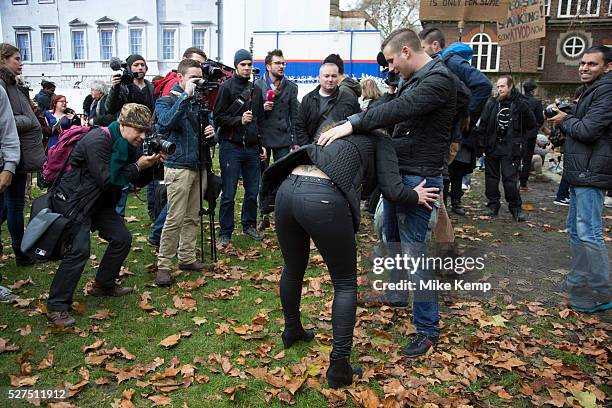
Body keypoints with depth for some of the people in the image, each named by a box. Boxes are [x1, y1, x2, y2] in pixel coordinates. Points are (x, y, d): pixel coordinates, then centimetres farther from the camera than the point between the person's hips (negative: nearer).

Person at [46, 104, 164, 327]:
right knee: (79, 249, -20)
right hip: (72, 201, -9)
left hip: (99, 201, 9)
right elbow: (107, 180, -27)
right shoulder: (98, 141, -23)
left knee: (122, 238, 7)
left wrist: (150, 165, -12)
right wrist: (138, 166, -24)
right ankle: (56, 306, -9)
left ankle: (103, 285, 25)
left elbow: (140, 181, 6)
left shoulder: (128, 144, 3)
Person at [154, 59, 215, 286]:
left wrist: (212, 131, -1)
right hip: (178, 166, -6)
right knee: (175, 218, -10)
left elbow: (209, 127, 24)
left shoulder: (199, 101, 16)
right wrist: (185, 96, -19)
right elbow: (166, 122, -22)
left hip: (199, 165, 6)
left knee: (193, 217, 10)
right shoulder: (166, 101, -1)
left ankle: (187, 258, 21)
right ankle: (163, 266, -1)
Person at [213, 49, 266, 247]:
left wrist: (261, 145, 15)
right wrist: (239, 120, -19)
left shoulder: (256, 89, 15)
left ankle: (249, 225, 27)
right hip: (231, 147, -5)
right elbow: (218, 117, -7)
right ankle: (225, 233, 9)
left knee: (253, 190, 10)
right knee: (229, 193, -2)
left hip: (252, 148, 6)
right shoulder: (226, 87, -3)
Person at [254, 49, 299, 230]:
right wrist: (262, 108, -14)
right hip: (262, 138, 0)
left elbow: (295, 115, 7)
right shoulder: (257, 84, 3)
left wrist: (296, 141, 2)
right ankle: (264, 216, 18)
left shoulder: (291, 87, 8)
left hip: (283, 139, 0)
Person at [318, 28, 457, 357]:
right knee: (390, 239, 20)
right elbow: (394, 111, 12)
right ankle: (396, 296, 41)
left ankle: (427, 330, 7)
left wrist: (352, 124, -27)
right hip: (396, 173, 10)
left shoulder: (438, 79, -16)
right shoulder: (412, 80, 15)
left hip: (418, 179, -10)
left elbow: (399, 109, -28)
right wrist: (354, 124, -1)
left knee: (413, 252, -6)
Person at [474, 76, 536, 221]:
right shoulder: (492, 103, 3)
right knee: (491, 177, 9)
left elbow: (531, 124, 0)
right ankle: (493, 205, 22)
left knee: (510, 178, -5)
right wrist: (482, 142, -5)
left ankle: (516, 207, 9)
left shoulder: (520, 104, -2)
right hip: (492, 146, 3)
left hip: (511, 148, -3)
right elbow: (482, 124, 2)